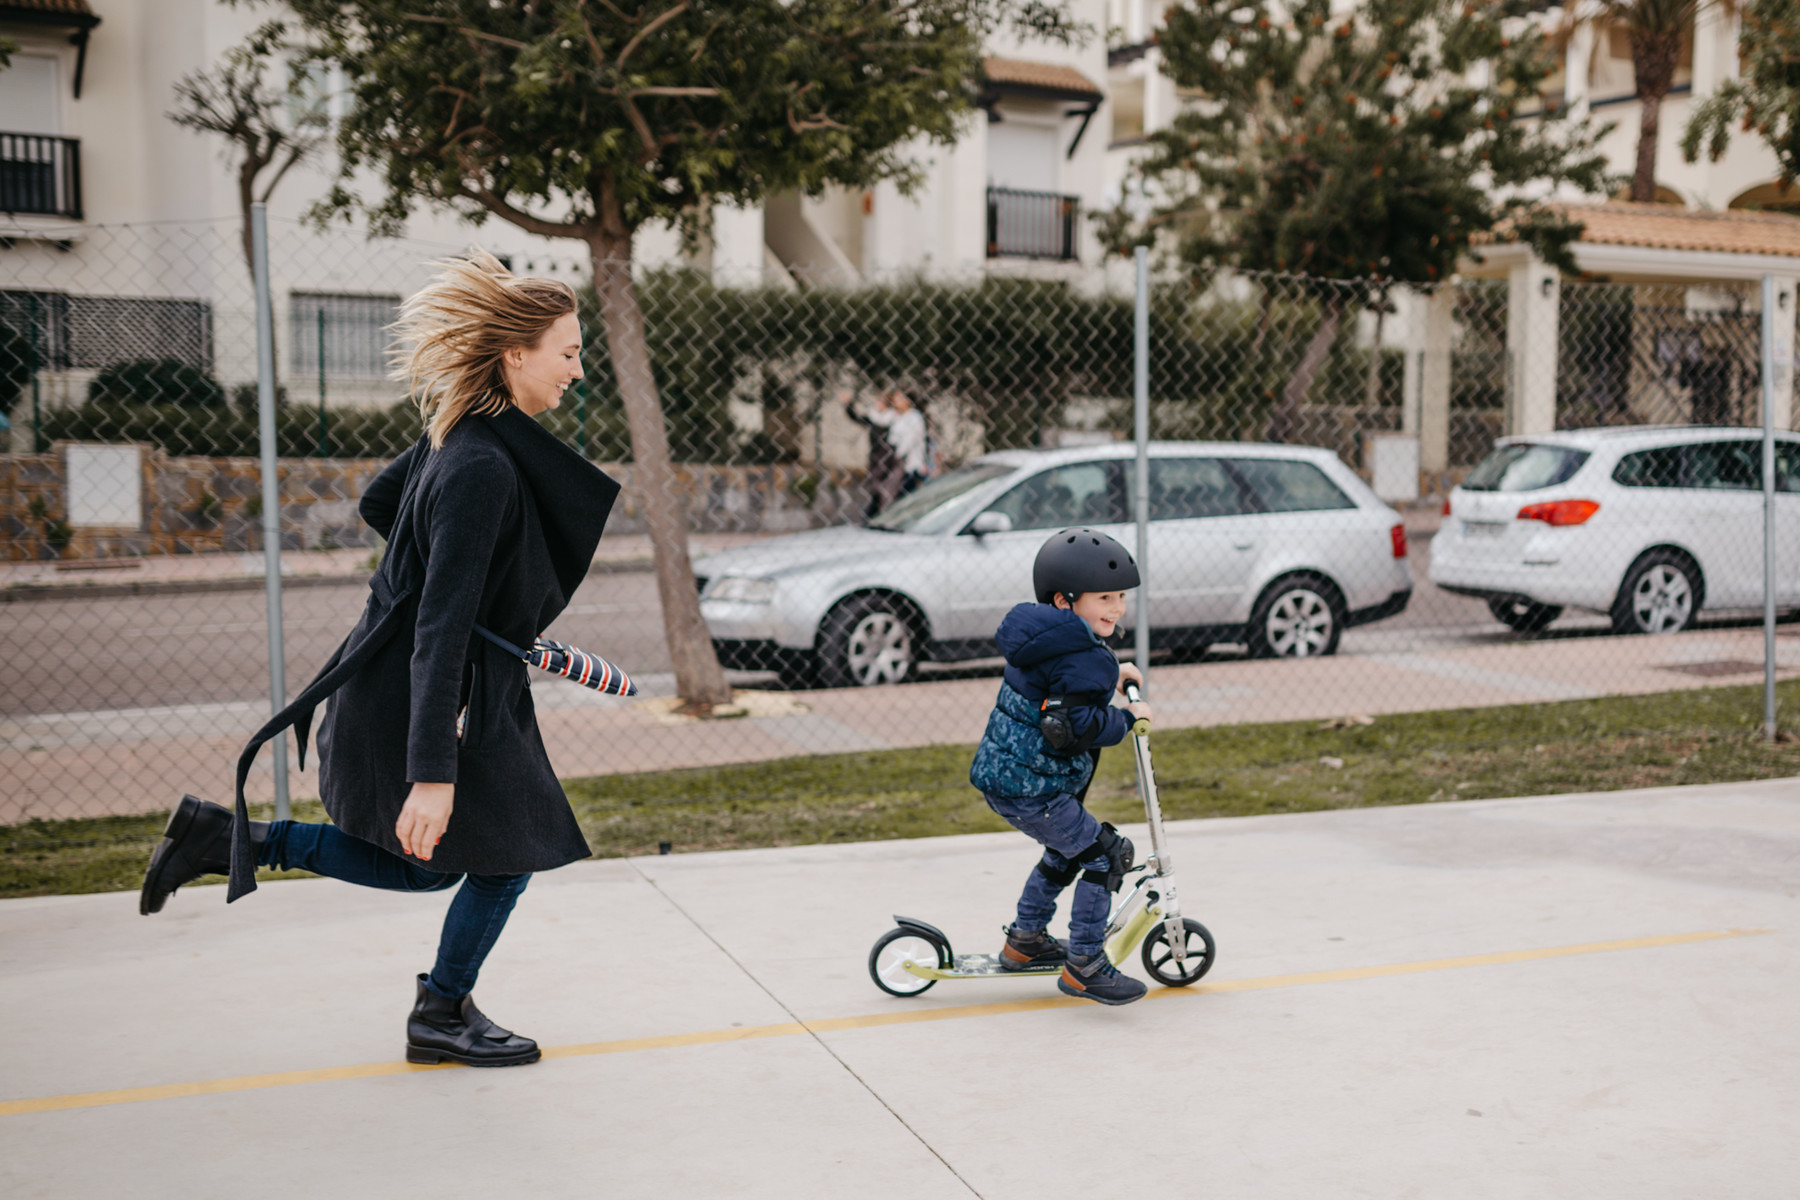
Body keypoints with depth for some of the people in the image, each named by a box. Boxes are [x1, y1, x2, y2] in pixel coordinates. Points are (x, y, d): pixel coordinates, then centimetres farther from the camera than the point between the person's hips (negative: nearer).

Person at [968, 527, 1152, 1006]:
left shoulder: (1044, 640, 11)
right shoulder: (1084, 658, -19)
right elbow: (1077, 727, -26)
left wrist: (1110, 676, 22)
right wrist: (1128, 716, -13)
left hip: (1001, 774, 11)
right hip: (1030, 789, -11)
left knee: (1066, 851, 28)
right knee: (1105, 854, -4)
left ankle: (1025, 940, 38)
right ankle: (1083, 967, 0)